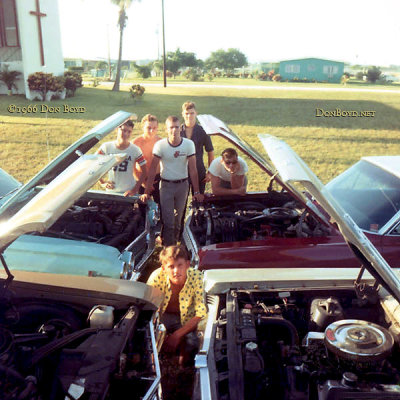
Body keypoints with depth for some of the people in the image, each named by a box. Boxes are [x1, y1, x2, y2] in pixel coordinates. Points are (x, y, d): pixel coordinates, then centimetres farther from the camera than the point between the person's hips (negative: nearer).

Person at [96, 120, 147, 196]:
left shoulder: (135, 150, -6)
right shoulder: (106, 147, -3)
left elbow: (144, 171, -5)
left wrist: (135, 190, -11)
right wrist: (102, 182, -3)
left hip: (128, 193, -1)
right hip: (110, 191, 1)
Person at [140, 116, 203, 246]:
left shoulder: (189, 144, -5)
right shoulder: (160, 145, -9)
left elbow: (193, 170, -3)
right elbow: (152, 170, -8)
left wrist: (196, 192, -5)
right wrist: (146, 192, -13)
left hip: (182, 185, 2)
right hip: (166, 185, -2)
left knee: (178, 218, 12)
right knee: (168, 221, -4)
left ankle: (174, 244, 31)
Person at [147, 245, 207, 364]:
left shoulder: (196, 277, -26)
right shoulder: (157, 276, -26)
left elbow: (200, 314, -21)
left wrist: (177, 335, -29)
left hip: (186, 319, 0)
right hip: (162, 315, 0)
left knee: (191, 343, -27)